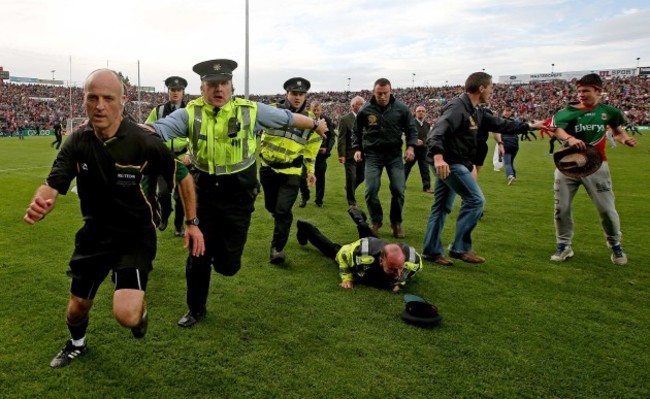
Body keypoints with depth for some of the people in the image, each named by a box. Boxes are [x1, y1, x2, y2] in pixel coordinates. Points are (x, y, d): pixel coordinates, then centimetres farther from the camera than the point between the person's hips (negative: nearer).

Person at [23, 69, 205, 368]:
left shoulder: (145, 142, -20)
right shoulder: (78, 142, -9)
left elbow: (183, 176, -8)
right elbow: (52, 186, -14)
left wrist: (192, 223, -7)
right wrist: (39, 205, -38)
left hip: (136, 235, -4)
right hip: (94, 233, 4)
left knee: (126, 315, -22)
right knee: (77, 307, 19)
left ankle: (140, 308, 17)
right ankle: (77, 344, 55)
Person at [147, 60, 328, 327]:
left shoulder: (250, 111, -6)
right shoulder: (190, 113, -6)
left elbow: (288, 118, 7)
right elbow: (160, 128, -19)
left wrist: (315, 125, 20)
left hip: (238, 197, 0)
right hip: (204, 195, 1)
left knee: (229, 264, 5)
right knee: (198, 257, 10)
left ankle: (223, 255, 45)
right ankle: (196, 309, 34)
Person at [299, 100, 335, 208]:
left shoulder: (327, 120, -1)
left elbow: (332, 136, 4)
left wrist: (327, 149, -9)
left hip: (321, 152, 1)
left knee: (320, 178, 8)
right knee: (302, 177, -5)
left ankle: (319, 200, 24)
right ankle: (304, 198, 18)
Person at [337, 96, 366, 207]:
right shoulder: (345, 119, -8)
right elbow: (341, 139, -10)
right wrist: (341, 155, -15)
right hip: (350, 154, -5)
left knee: (361, 177, 13)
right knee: (351, 178, 1)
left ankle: (349, 189, 43)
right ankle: (352, 201, 17)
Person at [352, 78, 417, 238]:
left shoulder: (401, 109, -4)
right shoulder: (365, 111, -3)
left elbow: (411, 129, 7)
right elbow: (357, 131, 12)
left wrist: (410, 146, -8)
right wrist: (357, 149, 1)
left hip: (394, 154, 0)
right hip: (373, 155, 0)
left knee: (398, 190, -3)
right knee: (371, 190, -7)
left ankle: (396, 223, 18)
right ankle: (376, 221, 15)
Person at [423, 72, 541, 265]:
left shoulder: (476, 111, 15)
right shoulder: (457, 107, -16)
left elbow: (500, 124, 25)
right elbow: (437, 132, -29)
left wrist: (529, 126, 29)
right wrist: (438, 156, -45)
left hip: (450, 163, 10)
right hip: (449, 163, -10)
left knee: (442, 207, 11)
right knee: (475, 199, -8)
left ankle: (432, 251, 17)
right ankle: (460, 248, -1)